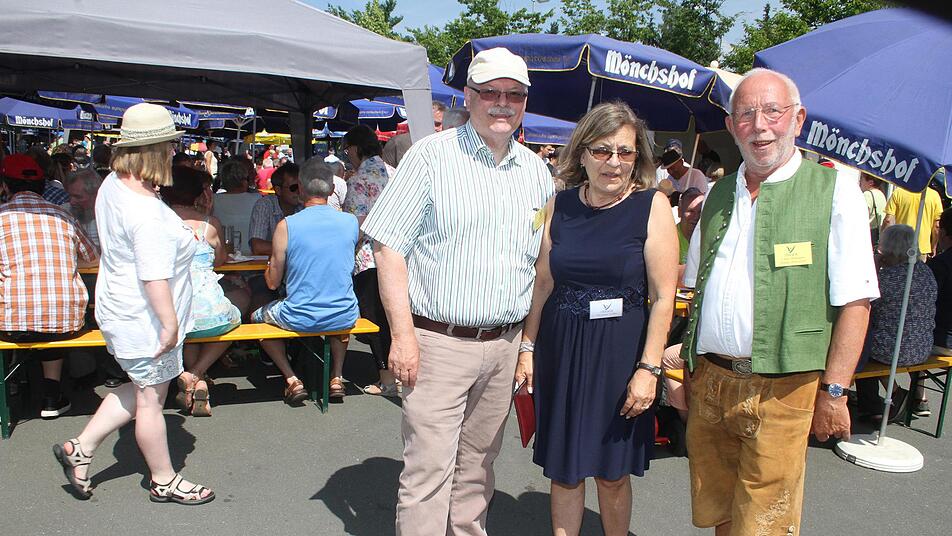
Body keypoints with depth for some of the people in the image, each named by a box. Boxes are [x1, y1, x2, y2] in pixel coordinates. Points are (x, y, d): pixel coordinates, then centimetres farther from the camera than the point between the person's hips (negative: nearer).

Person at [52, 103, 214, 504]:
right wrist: (169, 323, -21)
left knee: (142, 389, 23)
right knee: (150, 399, 7)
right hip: (145, 320, -10)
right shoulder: (148, 213, -29)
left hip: (123, 309, 10)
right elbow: (155, 278, -29)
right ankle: (164, 481, 25)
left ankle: (80, 448, 30)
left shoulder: (112, 184, 3)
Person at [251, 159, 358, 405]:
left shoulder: (286, 225, -13)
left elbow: (273, 282, -3)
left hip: (300, 319, -3)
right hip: (344, 318, 3)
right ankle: (337, 375, 26)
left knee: (257, 316, 28)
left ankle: (292, 379, 14)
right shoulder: (351, 221, -4)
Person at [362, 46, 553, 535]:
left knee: (477, 464, 17)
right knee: (428, 469, -2)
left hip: (505, 344, 5)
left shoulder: (536, 171, 11)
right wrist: (403, 334, -14)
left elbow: (543, 262, 17)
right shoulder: (432, 155, -4)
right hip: (439, 342, -5)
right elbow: (388, 247, -8)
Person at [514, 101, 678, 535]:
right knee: (563, 470, 12)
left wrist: (649, 367, -14)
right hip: (560, 347, 3)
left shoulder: (652, 206, -7)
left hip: (620, 352, -3)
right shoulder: (560, 205, 3)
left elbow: (663, 296, -10)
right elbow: (543, 282, 9)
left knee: (612, 473, 11)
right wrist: (528, 347, 7)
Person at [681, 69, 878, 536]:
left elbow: (854, 303, -9)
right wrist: (693, 365, 12)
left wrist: (833, 391, -12)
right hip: (708, 381, 5)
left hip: (780, 391, -5)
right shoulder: (718, 195, 11)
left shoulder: (834, 190, -5)